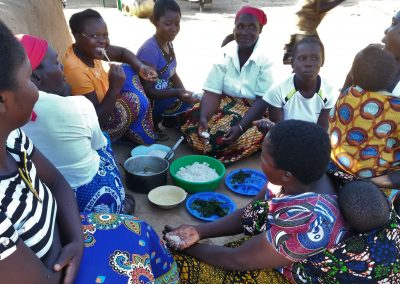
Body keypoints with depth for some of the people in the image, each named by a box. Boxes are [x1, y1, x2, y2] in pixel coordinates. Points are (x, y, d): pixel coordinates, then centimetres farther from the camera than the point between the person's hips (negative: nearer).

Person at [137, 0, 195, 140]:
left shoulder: (169, 44, -1)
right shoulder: (150, 49, -27)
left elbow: (173, 74, 9)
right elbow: (148, 91, -28)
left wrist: (184, 91, -9)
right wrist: (177, 93, -38)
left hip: (162, 93, 8)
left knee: (191, 98, -3)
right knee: (184, 102, -24)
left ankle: (167, 118, 15)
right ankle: (152, 122, -3)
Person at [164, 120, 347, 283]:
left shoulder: (306, 221, -37)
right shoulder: (302, 175, -13)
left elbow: (237, 260, -24)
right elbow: (247, 215, -2)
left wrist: (189, 247, -10)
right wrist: (199, 232, -11)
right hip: (262, 253, 6)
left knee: (174, 266, -8)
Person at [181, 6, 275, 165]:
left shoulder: (266, 58, -15)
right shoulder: (224, 53, -8)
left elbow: (262, 100, -19)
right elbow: (212, 92, -12)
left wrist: (240, 127, -32)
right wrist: (204, 117, -32)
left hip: (254, 110, -2)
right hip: (225, 104, 3)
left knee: (256, 136, -33)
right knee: (192, 124, -20)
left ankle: (214, 157, -9)